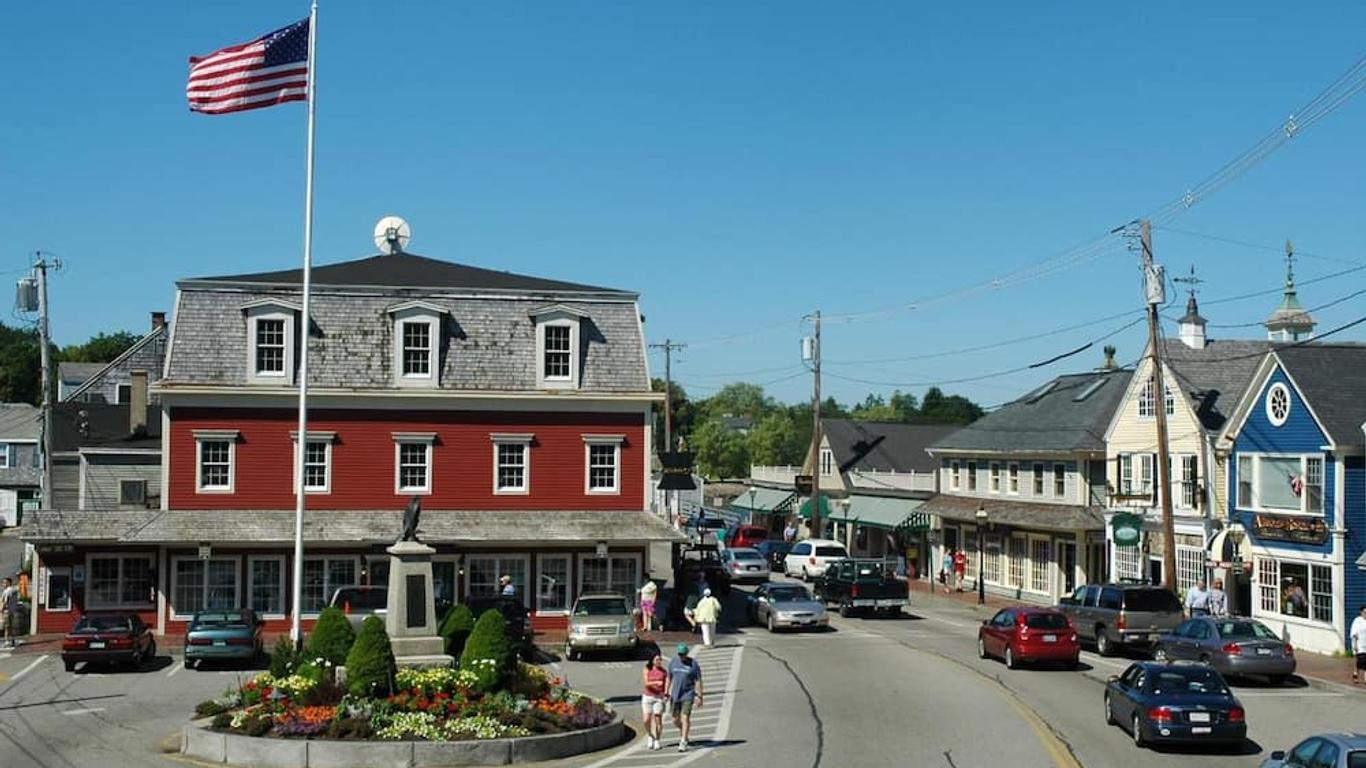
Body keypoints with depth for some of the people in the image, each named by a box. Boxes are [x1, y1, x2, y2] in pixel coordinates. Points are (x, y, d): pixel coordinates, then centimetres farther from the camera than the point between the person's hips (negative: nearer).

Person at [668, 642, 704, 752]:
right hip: (675, 695, 4)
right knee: (675, 720, 8)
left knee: (685, 718, -11)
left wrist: (699, 696, -8)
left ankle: (683, 742, -7)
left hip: (688, 695, -4)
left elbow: (698, 681, -4)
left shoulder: (693, 664, -7)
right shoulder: (673, 662, 5)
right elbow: (669, 679, 13)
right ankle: (683, 731, 38)